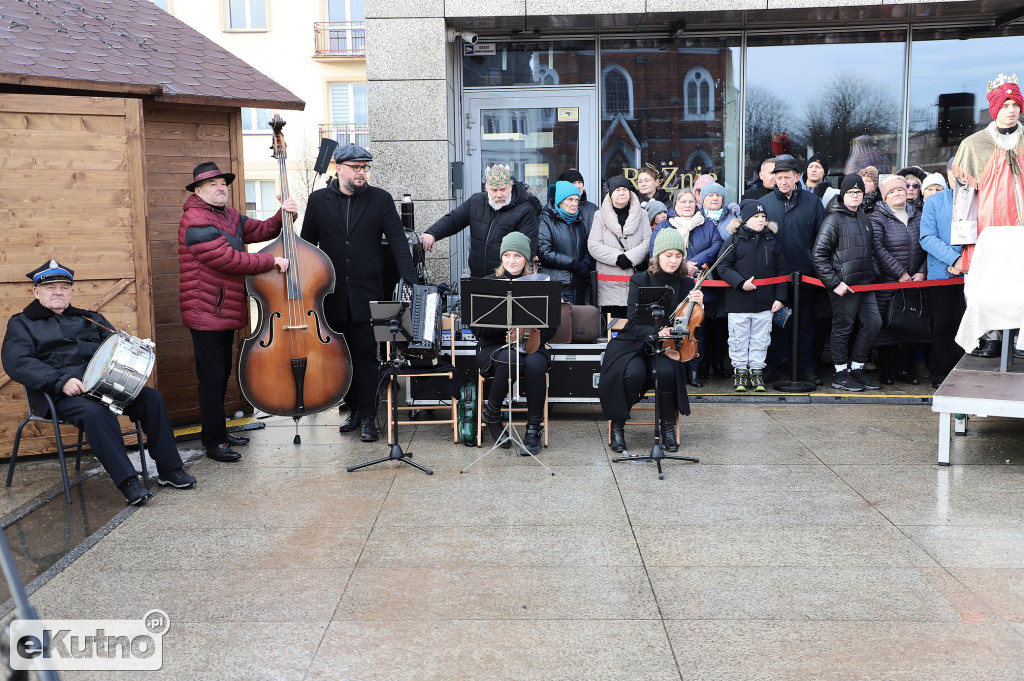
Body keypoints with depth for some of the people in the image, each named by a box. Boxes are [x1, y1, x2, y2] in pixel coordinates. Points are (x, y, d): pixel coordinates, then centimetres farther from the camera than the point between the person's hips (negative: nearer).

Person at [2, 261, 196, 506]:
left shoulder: (90, 319, 27)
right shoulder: (22, 324, 13)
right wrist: (61, 381, -20)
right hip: (62, 394, -4)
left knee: (151, 398, -19)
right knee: (94, 412, -36)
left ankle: (169, 469, -14)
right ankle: (127, 481, -36)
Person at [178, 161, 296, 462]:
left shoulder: (229, 217, 15)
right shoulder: (196, 221, -16)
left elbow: (261, 230, 15)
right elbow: (229, 259, -24)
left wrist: (283, 215, -4)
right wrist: (272, 261, -21)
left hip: (226, 312, 10)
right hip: (206, 315, -10)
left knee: (222, 375, 17)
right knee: (212, 378, -4)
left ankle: (218, 432, 29)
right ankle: (214, 442, 4)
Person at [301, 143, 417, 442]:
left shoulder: (380, 199, 3)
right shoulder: (318, 200, 6)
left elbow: (398, 241, -1)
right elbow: (307, 245, 9)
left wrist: (411, 283, -11)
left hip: (366, 294, -2)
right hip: (331, 294, 2)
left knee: (365, 353, -4)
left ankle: (367, 415, 2)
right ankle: (353, 408, 21)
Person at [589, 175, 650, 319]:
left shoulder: (642, 214, 13)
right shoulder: (600, 216, 10)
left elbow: (648, 241, 2)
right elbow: (593, 245, -1)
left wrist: (630, 258, -13)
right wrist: (617, 258, -12)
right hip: (610, 284, -1)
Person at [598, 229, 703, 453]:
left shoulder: (686, 284, 4)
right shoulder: (640, 281, -3)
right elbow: (633, 323, -12)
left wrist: (698, 306, -16)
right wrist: (655, 331, -31)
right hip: (634, 344, -1)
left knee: (666, 372, -33)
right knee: (634, 373, -33)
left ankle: (668, 427, -8)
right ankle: (617, 426, -7)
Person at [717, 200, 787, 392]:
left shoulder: (772, 241, 9)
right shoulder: (734, 240, -2)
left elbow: (781, 271, 11)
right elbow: (723, 267, -5)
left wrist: (779, 298, 4)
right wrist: (740, 283, -18)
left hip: (765, 304, 3)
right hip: (738, 302, -3)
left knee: (760, 339, 8)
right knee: (739, 339, 5)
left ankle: (756, 371, 19)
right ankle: (740, 371, 17)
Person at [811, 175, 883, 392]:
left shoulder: (864, 219, 15)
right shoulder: (834, 219, -8)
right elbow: (818, 254, -14)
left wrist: (872, 274, 13)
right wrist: (834, 283, -15)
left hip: (865, 284, 7)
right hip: (844, 284, -7)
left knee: (873, 322, 6)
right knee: (843, 328, -1)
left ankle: (857, 368, 18)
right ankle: (841, 374, 10)